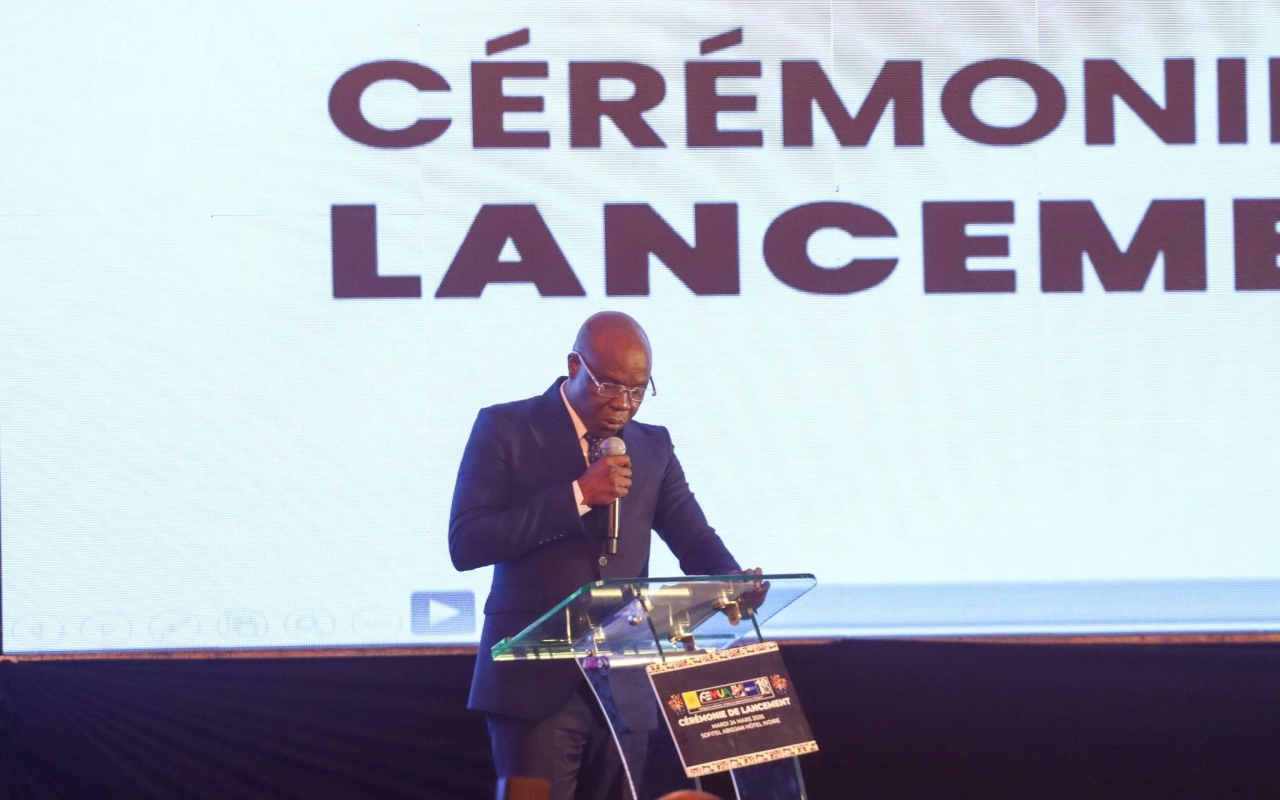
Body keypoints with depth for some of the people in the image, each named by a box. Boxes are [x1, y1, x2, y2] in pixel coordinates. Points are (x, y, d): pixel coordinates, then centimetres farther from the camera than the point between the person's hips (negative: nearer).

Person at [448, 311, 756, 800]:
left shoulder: (652, 447, 13)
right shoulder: (505, 429, -2)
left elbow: (694, 539, 7)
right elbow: (466, 545, -12)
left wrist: (732, 584, -17)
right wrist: (576, 496, -18)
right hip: (537, 680, -4)